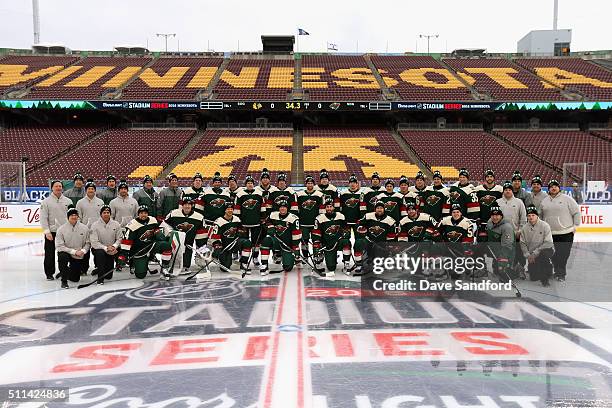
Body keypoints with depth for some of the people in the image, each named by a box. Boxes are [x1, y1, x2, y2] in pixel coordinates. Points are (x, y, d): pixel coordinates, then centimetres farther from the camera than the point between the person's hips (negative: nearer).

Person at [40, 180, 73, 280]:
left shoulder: (68, 201, 8)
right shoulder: (46, 201, -1)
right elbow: (43, 218, -5)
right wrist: (47, 231, -12)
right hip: (51, 232, -2)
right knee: (50, 254, 2)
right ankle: (49, 273, 13)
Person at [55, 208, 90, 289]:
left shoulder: (84, 228, -6)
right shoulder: (62, 229, -12)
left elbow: (88, 243, 0)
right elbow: (59, 246, -15)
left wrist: (83, 251, -19)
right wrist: (74, 251, -22)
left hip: (78, 256, 2)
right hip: (66, 252, -2)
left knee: (75, 279, 6)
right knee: (63, 257, -39)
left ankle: (66, 272, 45)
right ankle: (64, 281, -20)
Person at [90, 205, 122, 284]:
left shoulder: (116, 224, -3)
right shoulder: (95, 225, -12)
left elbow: (119, 238, -2)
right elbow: (94, 242, -17)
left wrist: (114, 246, -20)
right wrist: (106, 248, -26)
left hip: (111, 252, 3)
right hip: (98, 249, -3)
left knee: (108, 276, 2)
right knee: (100, 253, -41)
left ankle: (99, 270, 40)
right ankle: (100, 278, -25)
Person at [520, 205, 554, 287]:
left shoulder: (544, 225, -14)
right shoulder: (524, 228, -2)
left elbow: (548, 243, -18)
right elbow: (523, 243, 2)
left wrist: (535, 253, -20)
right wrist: (528, 255, -10)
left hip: (546, 250, -4)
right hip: (532, 255, 4)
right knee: (533, 277, -2)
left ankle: (545, 278, -21)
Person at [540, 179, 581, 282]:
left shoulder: (567, 199, 0)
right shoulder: (544, 201, 11)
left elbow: (576, 212, 2)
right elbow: (541, 216, 17)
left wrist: (575, 225, -1)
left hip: (566, 233, -3)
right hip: (550, 234, 3)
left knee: (563, 254, -4)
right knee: (554, 255, 7)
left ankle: (561, 274, 5)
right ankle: (558, 272, 21)